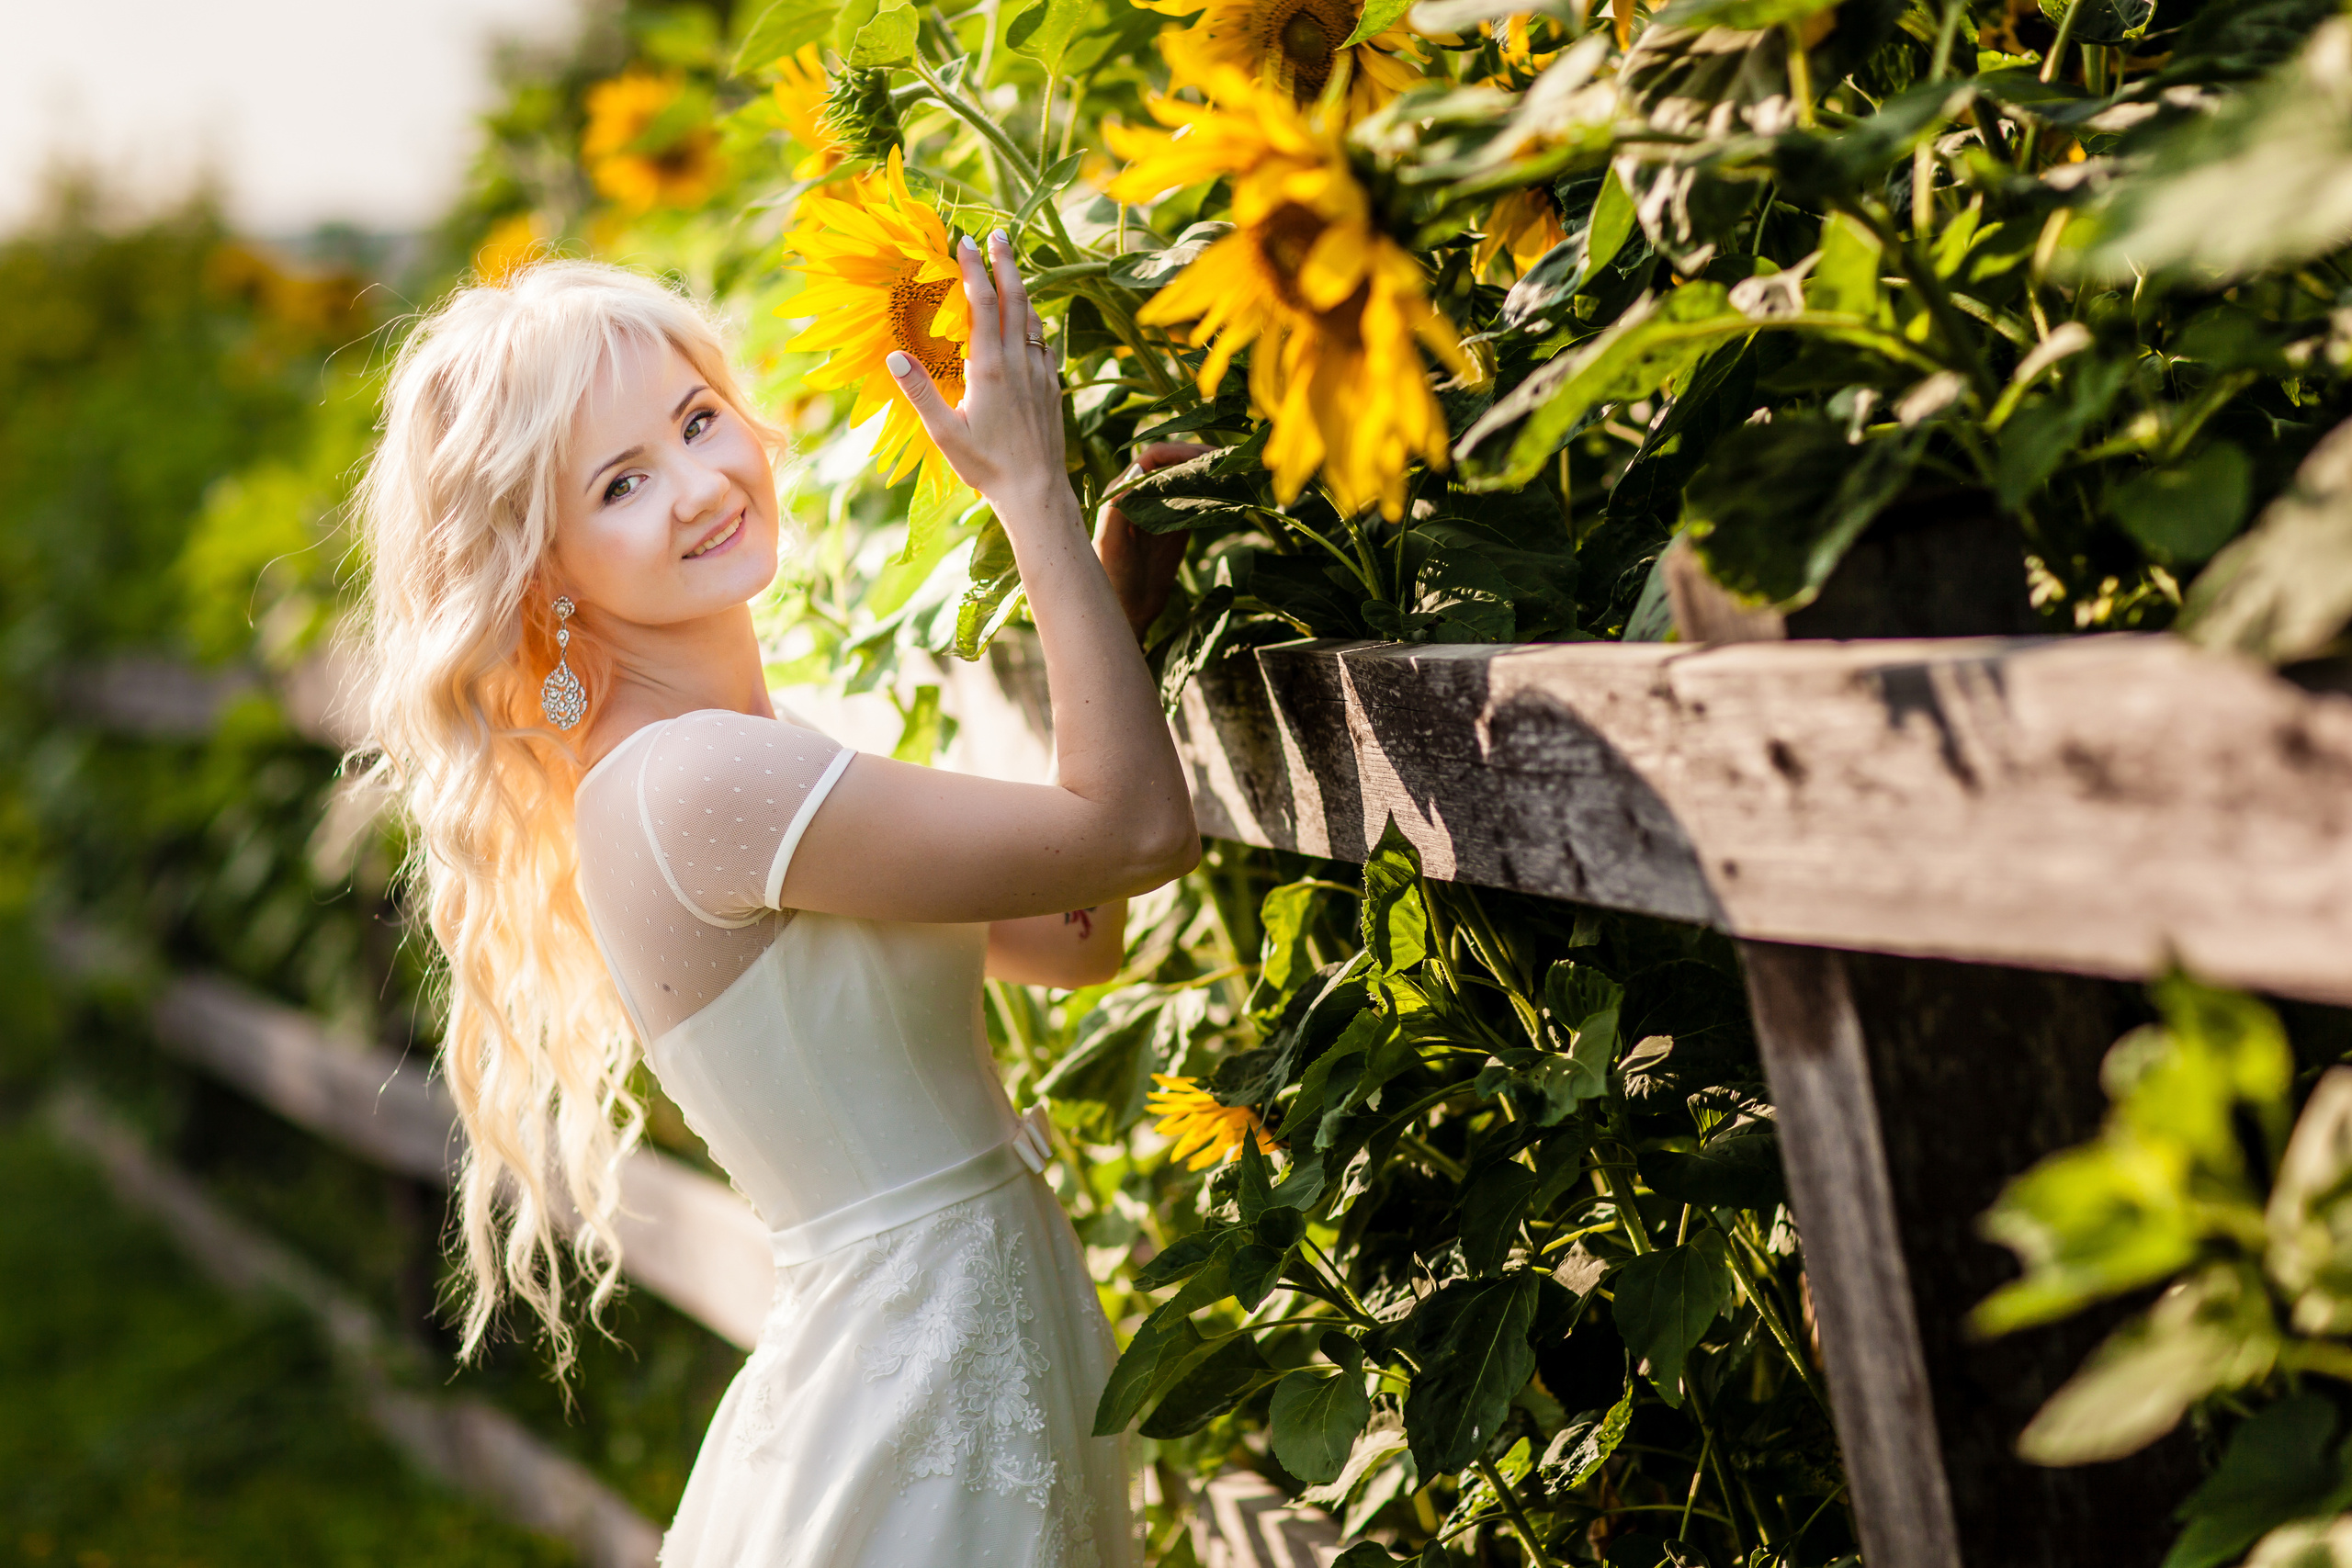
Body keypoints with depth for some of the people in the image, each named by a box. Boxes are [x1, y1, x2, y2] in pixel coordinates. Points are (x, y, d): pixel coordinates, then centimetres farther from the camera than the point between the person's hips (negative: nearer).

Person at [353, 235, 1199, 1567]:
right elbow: (1143, 830, -19)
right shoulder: (701, 782, -22)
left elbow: (1073, 937, 9)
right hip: (918, 1412, -9)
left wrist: (1108, 605, 6)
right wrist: (1035, 498, -14)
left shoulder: (734, 767, 7)